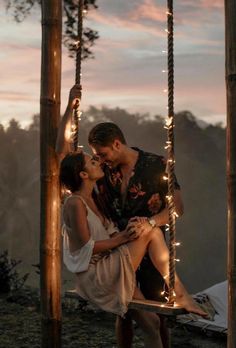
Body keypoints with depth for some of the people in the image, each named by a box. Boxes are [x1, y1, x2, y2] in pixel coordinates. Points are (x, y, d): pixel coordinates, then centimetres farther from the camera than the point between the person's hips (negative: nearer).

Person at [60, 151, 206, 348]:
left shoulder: (92, 199, 14)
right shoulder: (75, 203, -14)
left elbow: (109, 235, 11)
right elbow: (87, 248, -18)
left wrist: (131, 227, -8)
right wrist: (123, 237, -16)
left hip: (108, 272, 9)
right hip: (95, 277, -9)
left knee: (151, 324, 3)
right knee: (152, 232, -15)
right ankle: (180, 296, -11)